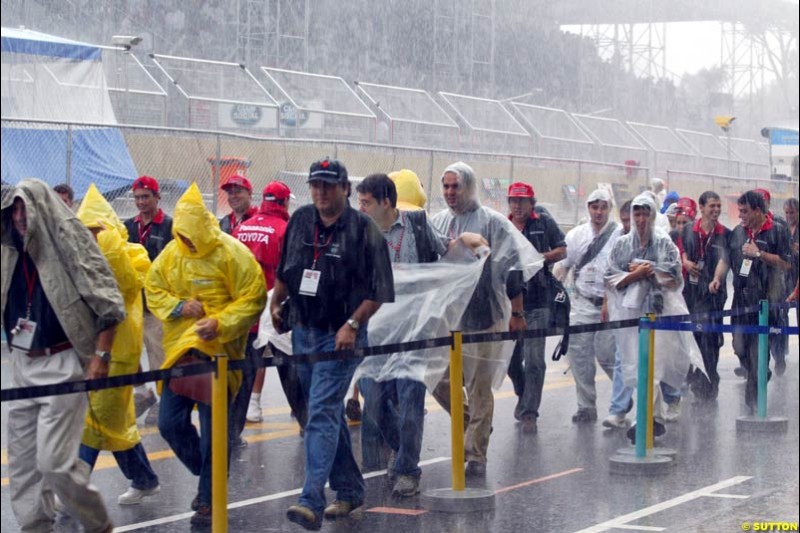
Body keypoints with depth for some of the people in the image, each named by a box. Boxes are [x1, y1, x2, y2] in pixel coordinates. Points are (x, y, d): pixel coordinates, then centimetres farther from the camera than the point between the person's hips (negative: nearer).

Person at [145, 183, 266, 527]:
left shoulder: (231, 253, -12)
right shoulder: (171, 254, 3)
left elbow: (254, 298, -11)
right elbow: (154, 290, 12)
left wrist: (221, 323, -22)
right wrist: (178, 307, -8)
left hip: (219, 353, -5)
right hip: (180, 351, 5)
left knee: (214, 431, -1)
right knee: (170, 423, 5)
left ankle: (209, 500, 12)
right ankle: (206, 476, 29)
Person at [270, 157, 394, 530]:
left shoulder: (364, 230, -11)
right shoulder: (300, 221, 5)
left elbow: (379, 291, -10)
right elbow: (285, 271, 20)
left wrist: (352, 325, -17)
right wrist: (275, 304, 17)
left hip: (340, 336, -6)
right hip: (303, 332, 6)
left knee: (322, 414, -16)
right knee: (329, 414, 16)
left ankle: (312, 502, -22)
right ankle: (349, 489, 29)